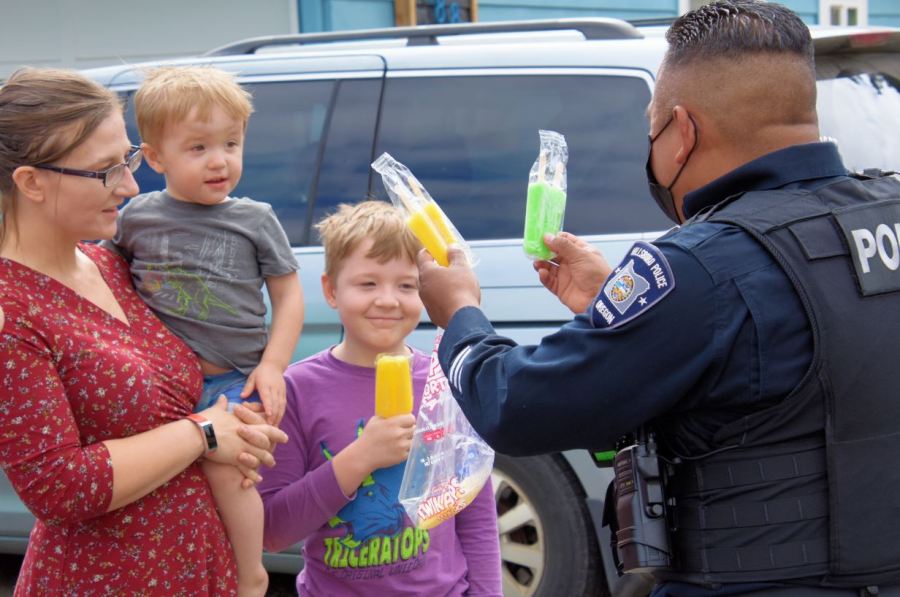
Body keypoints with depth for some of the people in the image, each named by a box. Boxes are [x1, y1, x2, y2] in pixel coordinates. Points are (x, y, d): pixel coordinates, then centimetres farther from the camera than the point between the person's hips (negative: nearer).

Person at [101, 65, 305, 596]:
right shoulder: (137, 217, 4)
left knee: (224, 467, -20)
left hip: (235, 377, -3)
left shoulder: (255, 220, 0)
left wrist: (273, 364, -5)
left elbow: (289, 294, 5)